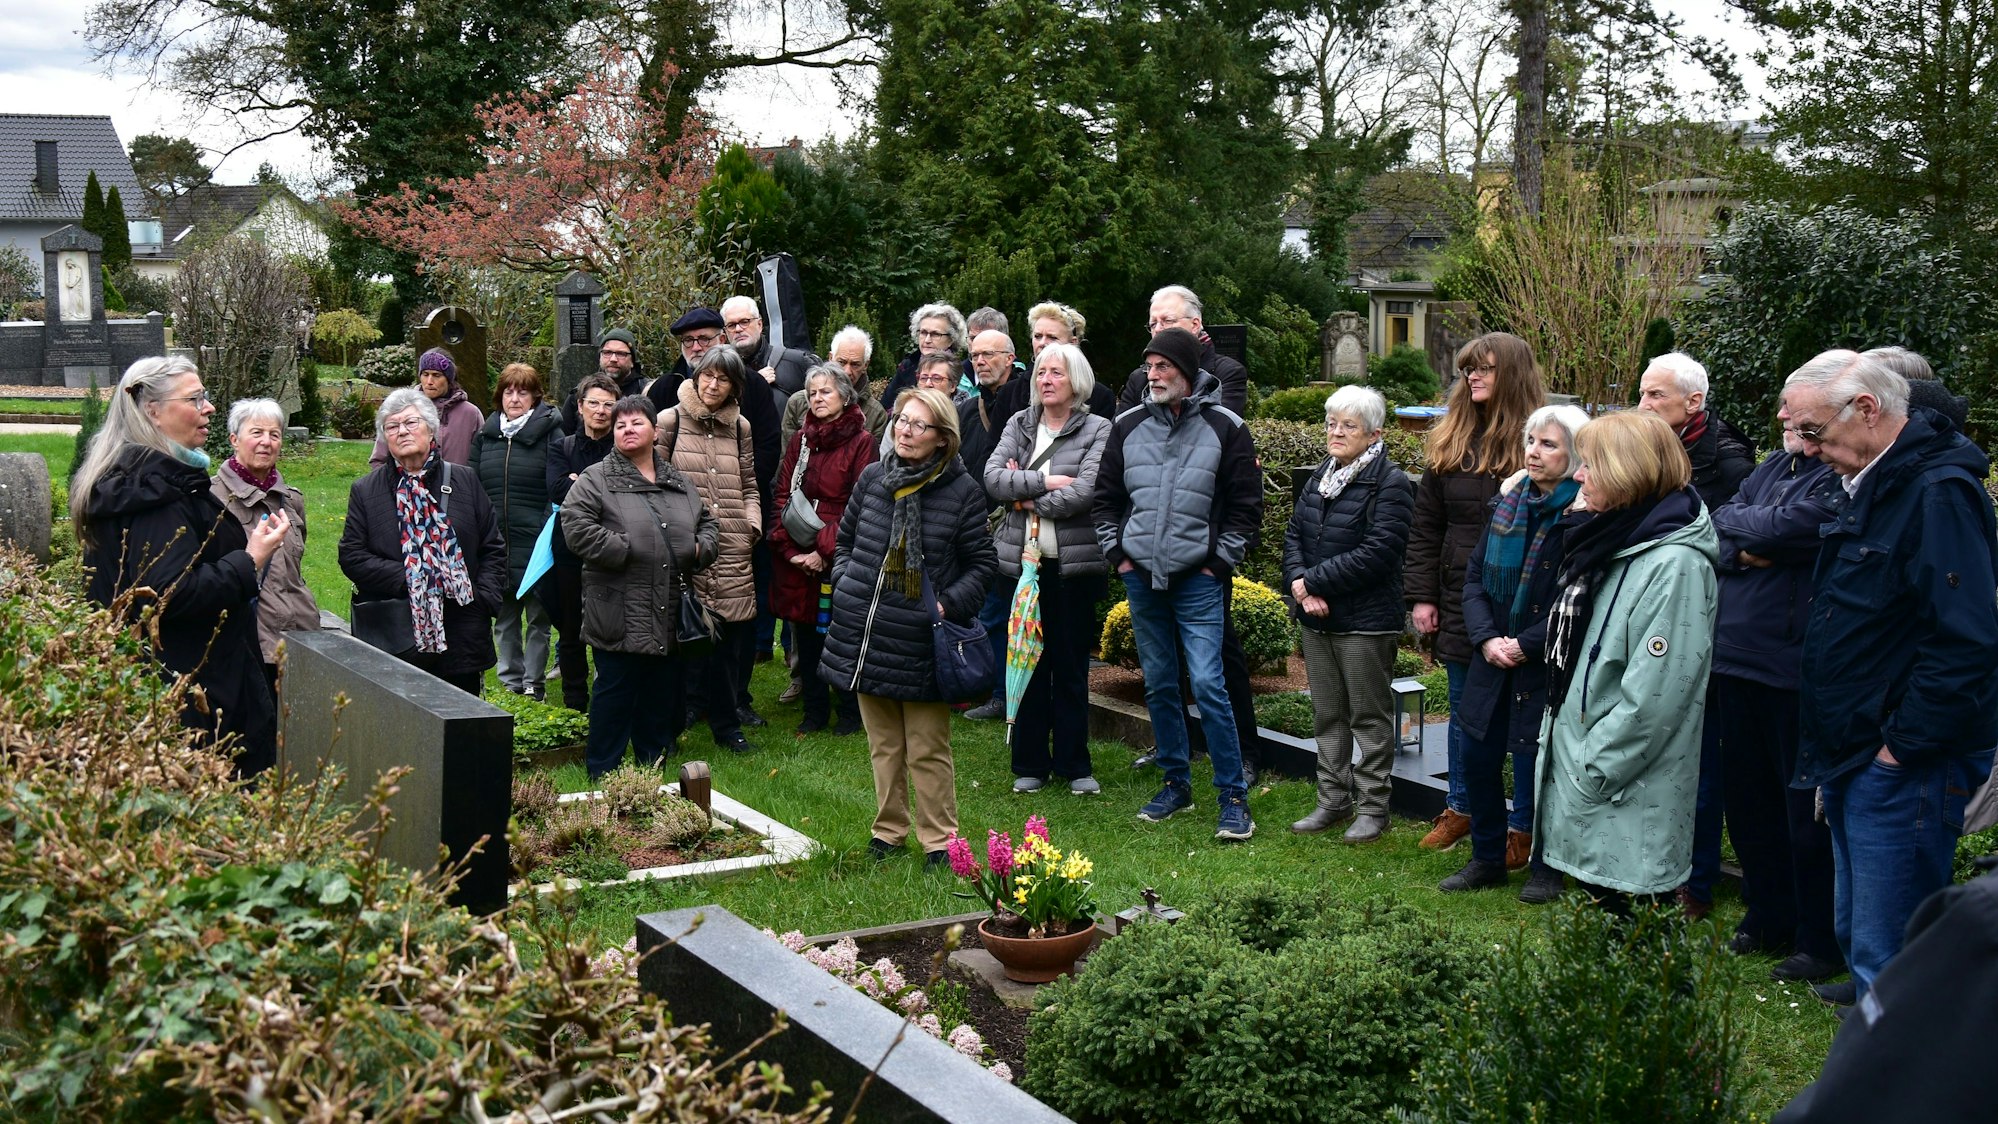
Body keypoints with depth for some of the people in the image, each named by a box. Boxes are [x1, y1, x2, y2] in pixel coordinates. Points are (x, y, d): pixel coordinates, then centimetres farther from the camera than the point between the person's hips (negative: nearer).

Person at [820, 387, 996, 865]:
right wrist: (846, 587, 3)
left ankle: (939, 839, 12)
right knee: (884, 745, 14)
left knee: (928, 750, 1)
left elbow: (981, 562, 0)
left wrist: (949, 603, -12)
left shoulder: (960, 490, -6)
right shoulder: (872, 477, 5)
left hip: (922, 640, -4)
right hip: (867, 634, 4)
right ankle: (889, 830, 26)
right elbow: (845, 540, 17)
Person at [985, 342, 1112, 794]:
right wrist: (1045, 480, -14)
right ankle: (1029, 764, 16)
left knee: (1071, 667, 4)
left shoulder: (1098, 430, -2)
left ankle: (1074, 764, 14)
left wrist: (1026, 498, -9)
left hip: (1074, 563, -3)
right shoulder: (1019, 425, 10)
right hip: (1021, 560, 3)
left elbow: (1086, 491, -16)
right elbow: (992, 477, -4)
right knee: (1026, 663, 7)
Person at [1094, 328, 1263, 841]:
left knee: (1208, 686, -10)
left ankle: (1233, 797, -3)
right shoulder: (1128, 426, 7)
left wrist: (1218, 563, -5)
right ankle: (1176, 784, 23)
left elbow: (1246, 506, -1)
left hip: (1198, 580, -4)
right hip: (1141, 577, 4)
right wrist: (1117, 552, 8)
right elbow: (1106, 497, 16)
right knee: (1159, 686, 11)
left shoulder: (1224, 429, -4)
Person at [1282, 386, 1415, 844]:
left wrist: (1314, 580, -18)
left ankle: (1372, 807, 12)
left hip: (1366, 621, -7)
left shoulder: (1390, 483, -13)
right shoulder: (1321, 477, 12)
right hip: (1316, 618, 7)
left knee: (1369, 716, 3)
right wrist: (1298, 582, -9)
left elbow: (1377, 552, -21)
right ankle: (1333, 801, 26)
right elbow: (1294, 535, 11)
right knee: (1327, 715, 15)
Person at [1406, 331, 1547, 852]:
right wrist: (1422, 595, 3)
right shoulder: (1450, 442, 7)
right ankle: (1459, 809, 30)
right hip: (1460, 605, 5)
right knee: (1464, 712, 16)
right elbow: (1425, 526, 9)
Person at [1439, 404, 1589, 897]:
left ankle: (1547, 867, 22)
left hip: (1545, 664, -6)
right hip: (1493, 657, 6)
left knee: (1536, 760, 3)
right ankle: (1488, 858, 25)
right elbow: (1475, 576, 7)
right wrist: (1486, 638, -7)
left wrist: (1524, 645, -16)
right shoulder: (1510, 499, 6)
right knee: (1478, 753, 9)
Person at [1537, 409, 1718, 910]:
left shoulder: (1675, 564, -17)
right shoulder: (1609, 546, 14)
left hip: (1631, 801, -9)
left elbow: (1655, 695, -22)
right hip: (1581, 778, 9)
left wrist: (1591, 772, -18)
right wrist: (1560, 748, 13)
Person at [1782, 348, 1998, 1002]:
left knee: (1885, 955, -6)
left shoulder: (1938, 493, -18)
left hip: (1905, 770, -10)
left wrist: (1902, 746, -19)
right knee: (1857, 932, 18)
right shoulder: (1863, 488, 13)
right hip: (1854, 763, 10)